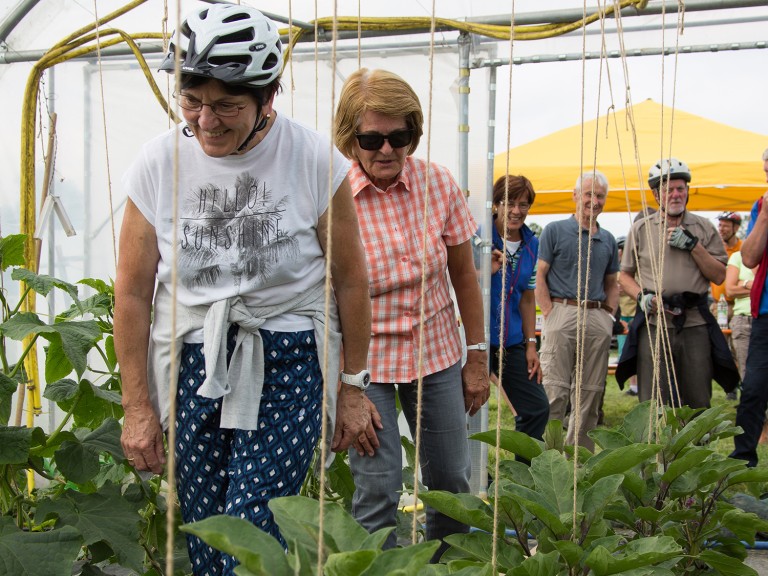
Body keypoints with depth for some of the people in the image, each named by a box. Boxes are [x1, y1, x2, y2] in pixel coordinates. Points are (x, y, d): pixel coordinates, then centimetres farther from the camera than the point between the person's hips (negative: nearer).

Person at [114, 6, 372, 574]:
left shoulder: (315, 160, -9)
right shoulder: (159, 163, -4)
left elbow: (350, 279, 0)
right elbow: (133, 291, 3)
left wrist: (353, 388, 4)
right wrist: (137, 405, 4)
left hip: (290, 362, -2)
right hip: (193, 361, 3)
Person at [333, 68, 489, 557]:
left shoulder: (438, 183, -8)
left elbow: (464, 275, 3)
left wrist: (477, 358, 5)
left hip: (437, 353, 3)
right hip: (365, 358, -3)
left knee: (451, 480, 12)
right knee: (378, 489, -9)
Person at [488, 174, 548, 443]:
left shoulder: (531, 244, 9)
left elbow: (527, 298, 15)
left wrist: (531, 345, 11)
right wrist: (489, 271, -24)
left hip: (512, 342, 6)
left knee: (537, 409, 7)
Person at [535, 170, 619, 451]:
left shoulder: (608, 240, 17)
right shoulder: (555, 231, 3)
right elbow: (540, 278, -1)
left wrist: (610, 316, 8)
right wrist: (550, 315, -10)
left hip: (598, 319, 5)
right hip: (562, 312, -5)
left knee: (591, 391, 7)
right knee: (555, 390, -9)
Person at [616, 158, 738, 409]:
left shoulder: (704, 228, 10)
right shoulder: (640, 229, 9)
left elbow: (719, 276, 5)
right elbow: (625, 275, 14)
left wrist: (693, 246, -6)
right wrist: (642, 296, -5)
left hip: (695, 324, 1)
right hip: (654, 324, -1)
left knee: (698, 405, 4)